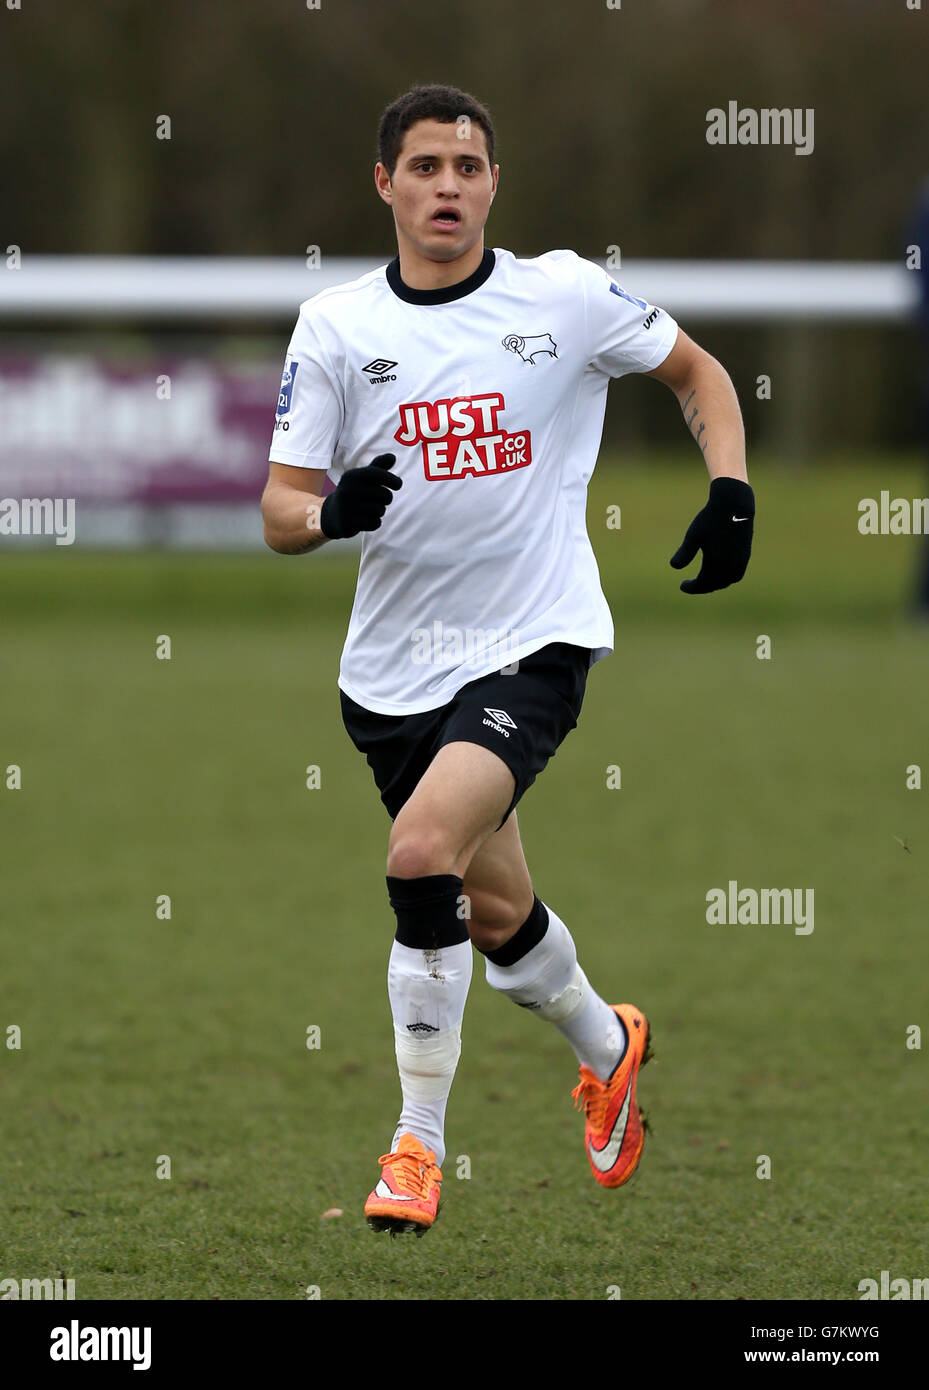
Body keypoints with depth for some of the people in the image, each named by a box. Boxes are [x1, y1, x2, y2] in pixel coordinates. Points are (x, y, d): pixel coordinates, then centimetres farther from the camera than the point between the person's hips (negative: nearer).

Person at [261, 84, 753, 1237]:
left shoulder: (565, 294, -4)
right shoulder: (335, 326, 0)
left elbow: (699, 375, 12)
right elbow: (280, 511, -2)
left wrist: (731, 494, -4)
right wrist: (330, 513, -25)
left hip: (533, 643, -4)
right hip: (395, 663, 4)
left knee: (423, 851, -25)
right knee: (495, 914, 15)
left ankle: (418, 1144, -12)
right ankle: (606, 1045, 48)